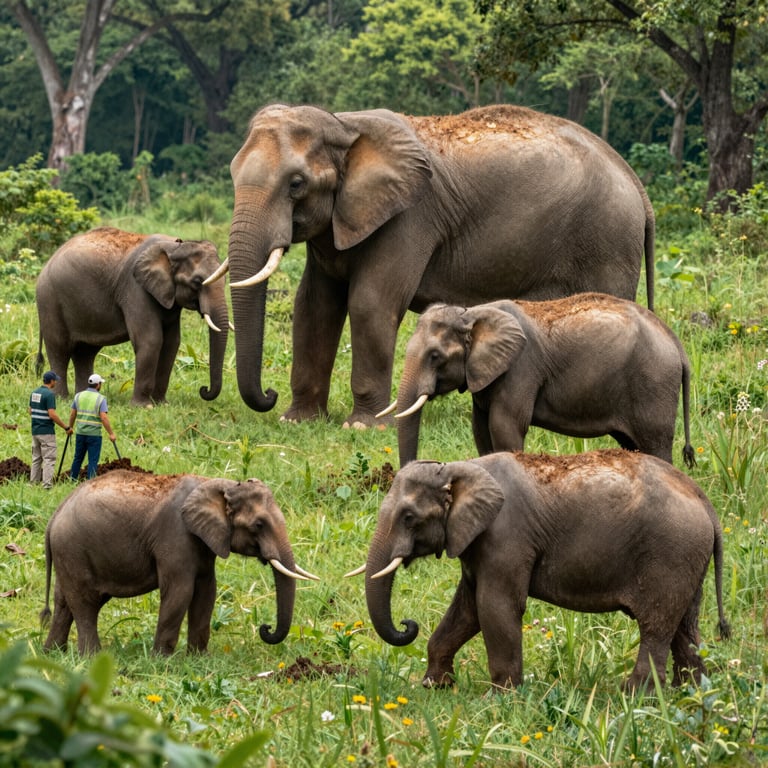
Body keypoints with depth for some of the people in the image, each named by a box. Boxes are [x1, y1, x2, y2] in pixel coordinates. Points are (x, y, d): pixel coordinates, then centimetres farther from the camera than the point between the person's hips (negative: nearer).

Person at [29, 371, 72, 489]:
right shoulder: (49, 394, -16)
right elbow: (52, 414, -21)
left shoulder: (34, 393, 9)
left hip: (35, 430, 8)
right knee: (49, 459, -6)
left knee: (36, 459, 15)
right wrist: (66, 428, -14)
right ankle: (47, 486, -12)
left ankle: (33, 484, 16)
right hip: (47, 432, -8)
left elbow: (30, 411, 16)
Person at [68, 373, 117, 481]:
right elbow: (104, 418, -17)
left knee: (78, 458, 17)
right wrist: (111, 433, -12)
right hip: (94, 434, -4)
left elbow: (72, 414, 7)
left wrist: (70, 427, 21)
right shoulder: (100, 398, -9)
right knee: (93, 460, 1)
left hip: (80, 433, 4)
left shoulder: (79, 396, 3)